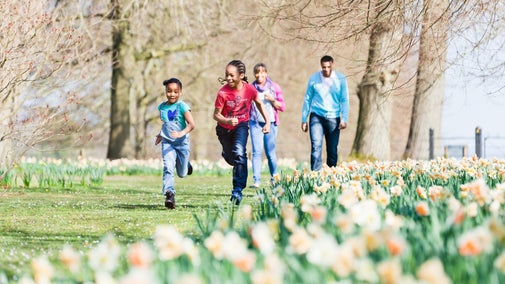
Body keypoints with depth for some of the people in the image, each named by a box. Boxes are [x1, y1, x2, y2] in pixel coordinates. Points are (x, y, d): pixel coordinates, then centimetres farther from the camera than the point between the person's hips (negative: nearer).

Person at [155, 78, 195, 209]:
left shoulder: (182, 106, -12)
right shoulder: (162, 107, 5)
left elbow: (191, 124, -21)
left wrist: (182, 133, -37)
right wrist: (161, 134, 17)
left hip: (182, 143, -2)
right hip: (167, 143, 2)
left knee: (182, 174, 11)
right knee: (168, 168, -20)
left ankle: (185, 164, 46)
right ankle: (169, 195, -26)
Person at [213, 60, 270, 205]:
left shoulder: (249, 89, -19)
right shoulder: (223, 92, -25)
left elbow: (259, 104, 2)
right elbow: (216, 114, -20)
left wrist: (267, 122, 0)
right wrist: (227, 121, -40)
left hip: (241, 125, -1)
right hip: (224, 128, 1)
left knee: (239, 153, -24)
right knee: (231, 158, 14)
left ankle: (237, 190, -23)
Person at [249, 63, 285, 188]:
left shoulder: (275, 87, 7)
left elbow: (282, 106, 7)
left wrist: (272, 100, -9)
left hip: (270, 123, 0)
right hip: (255, 123, 0)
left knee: (271, 153, 1)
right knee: (257, 152, -10)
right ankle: (256, 180, -13)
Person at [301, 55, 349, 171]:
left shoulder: (341, 79, 0)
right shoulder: (313, 79, 0)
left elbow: (344, 100, 1)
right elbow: (307, 99, 5)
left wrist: (344, 119, -9)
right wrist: (304, 120, 3)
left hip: (333, 118, 1)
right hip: (317, 117, -1)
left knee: (333, 150, 4)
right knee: (316, 146, -14)